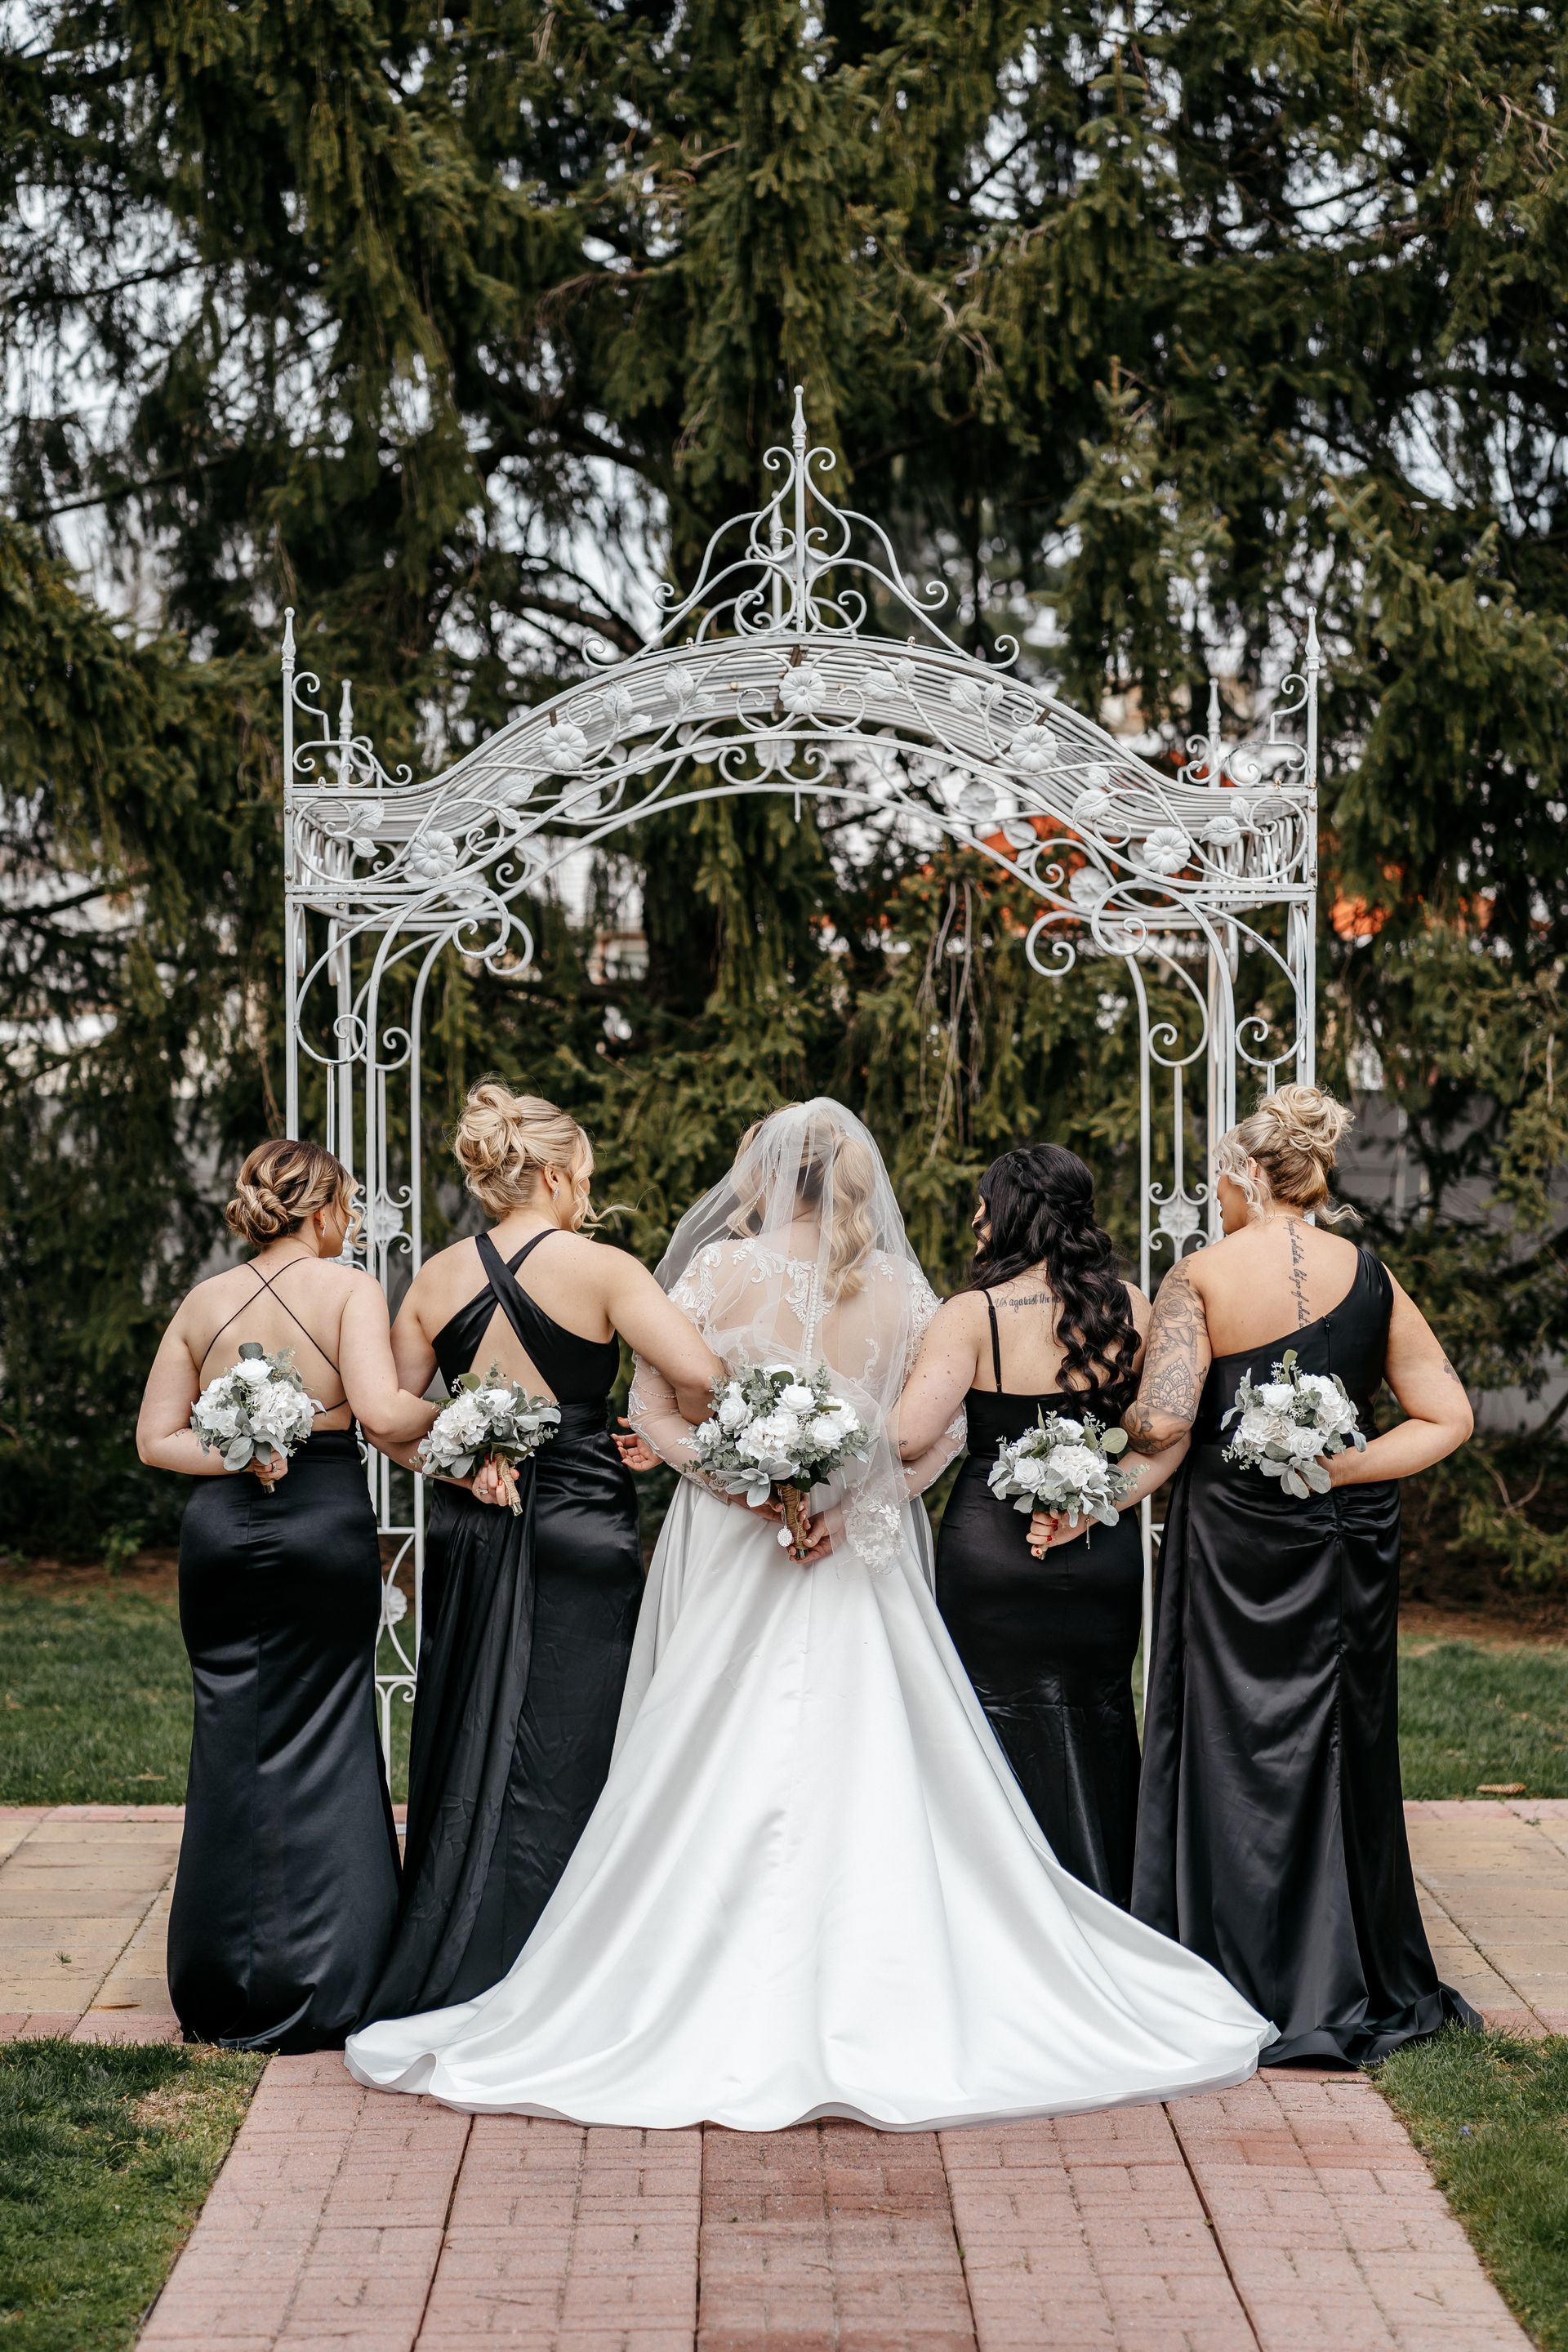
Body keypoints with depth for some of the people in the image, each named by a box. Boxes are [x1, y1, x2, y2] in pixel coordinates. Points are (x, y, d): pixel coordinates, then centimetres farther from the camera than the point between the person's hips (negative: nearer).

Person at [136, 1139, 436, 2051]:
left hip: (221, 1531, 4)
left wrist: (240, 1457, -3)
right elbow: (384, 1414, -19)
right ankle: (321, 1988, 8)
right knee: (320, 1746, 5)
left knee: (231, 1745, 11)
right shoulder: (348, 1288, -7)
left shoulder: (204, 1303, 7)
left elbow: (157, 1439, 5)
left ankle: (226, 1997, 16)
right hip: (325, 1526, -4)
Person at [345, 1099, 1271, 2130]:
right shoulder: (899, 1287, 0)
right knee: (873, 1777, 5)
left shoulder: (721, 1270, -6)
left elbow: (654, 1410, -6)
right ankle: (897, 2008, 6)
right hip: (865, 1568, 2)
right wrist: (851, 1500, -6)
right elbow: (940, 1433, -1)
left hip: (735, 1555, -2)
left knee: (725, 1783, 4)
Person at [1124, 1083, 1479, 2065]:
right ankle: (1353, 1996, 21)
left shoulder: (1202, 1276, -10)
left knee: (1236, 1754, 6)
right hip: (1349, 1541, 4)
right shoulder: (1369, 1277, 3)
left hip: (1234, 1536, -4)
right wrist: (1345, 1466, -2)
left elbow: (1162, 1418, -19)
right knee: (1342, 1753, 13)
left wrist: (1118, 1430, 1)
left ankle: (1250, 1993, 10)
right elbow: (1449, 1415, 1)